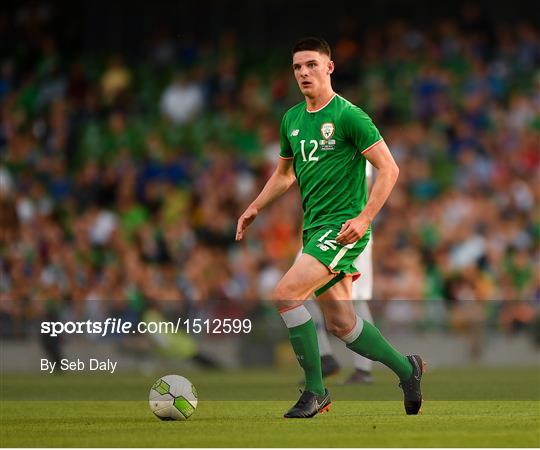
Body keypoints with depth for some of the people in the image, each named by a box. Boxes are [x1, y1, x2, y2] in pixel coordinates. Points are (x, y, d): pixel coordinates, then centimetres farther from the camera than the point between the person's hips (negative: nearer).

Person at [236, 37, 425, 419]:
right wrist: (254, 208, 15)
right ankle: (406, 369, 27)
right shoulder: (292, 120, 12)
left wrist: (364, 218, -21)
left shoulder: (348, 116, -10)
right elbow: (285, 173, 28)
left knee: (285, 295, -20)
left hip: (343, 228, -8)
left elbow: (389, 169, -12)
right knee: (340, 323, 9)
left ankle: (315, 390, -10)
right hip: (315, 228, 8)